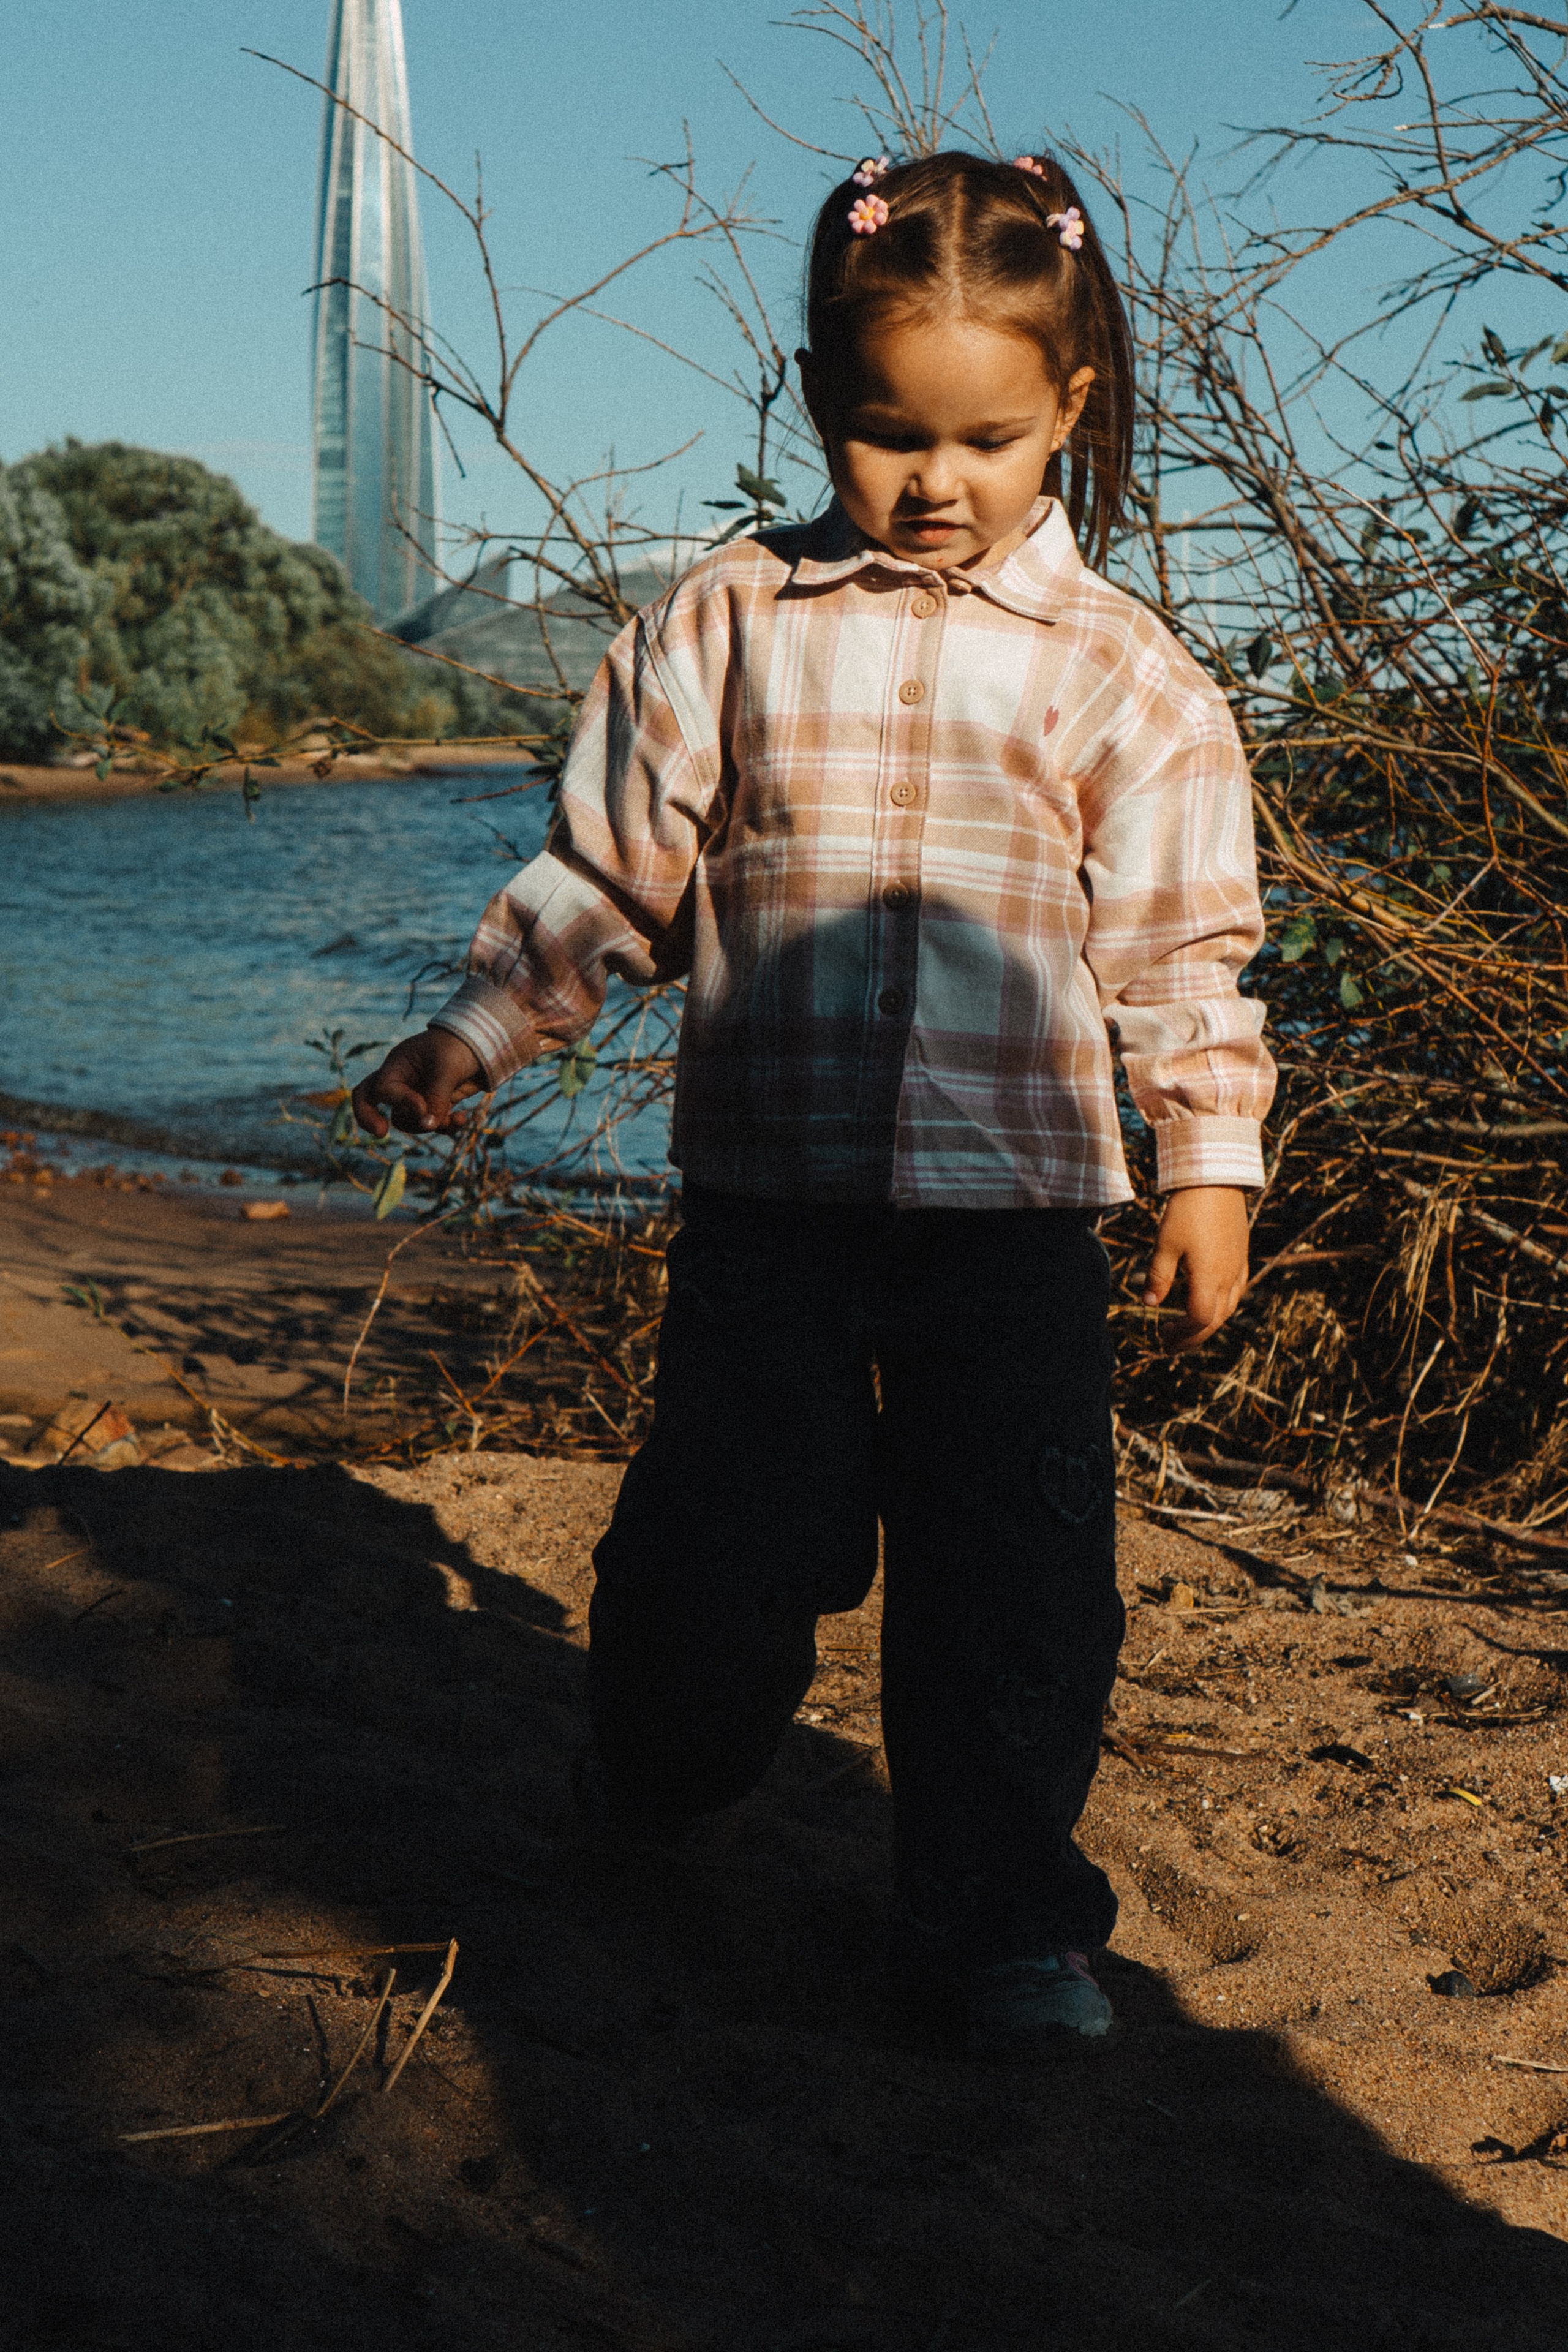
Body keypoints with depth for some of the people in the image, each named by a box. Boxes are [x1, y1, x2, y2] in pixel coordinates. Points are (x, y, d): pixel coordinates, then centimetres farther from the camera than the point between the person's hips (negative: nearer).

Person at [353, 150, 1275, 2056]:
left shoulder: (1116, 668, 4)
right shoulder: (726, 624, 3)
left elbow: (1184, 942, 8)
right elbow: (607, 874, 8)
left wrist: (1211, 1161, 4)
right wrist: (465, 1046, 6)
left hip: (1019, 1204, 0)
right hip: (770, 1187, 0)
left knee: (1016, 1579, 3)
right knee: (723, 1539, 5)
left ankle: (997, 1915, 21)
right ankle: (655, 1775, 37)